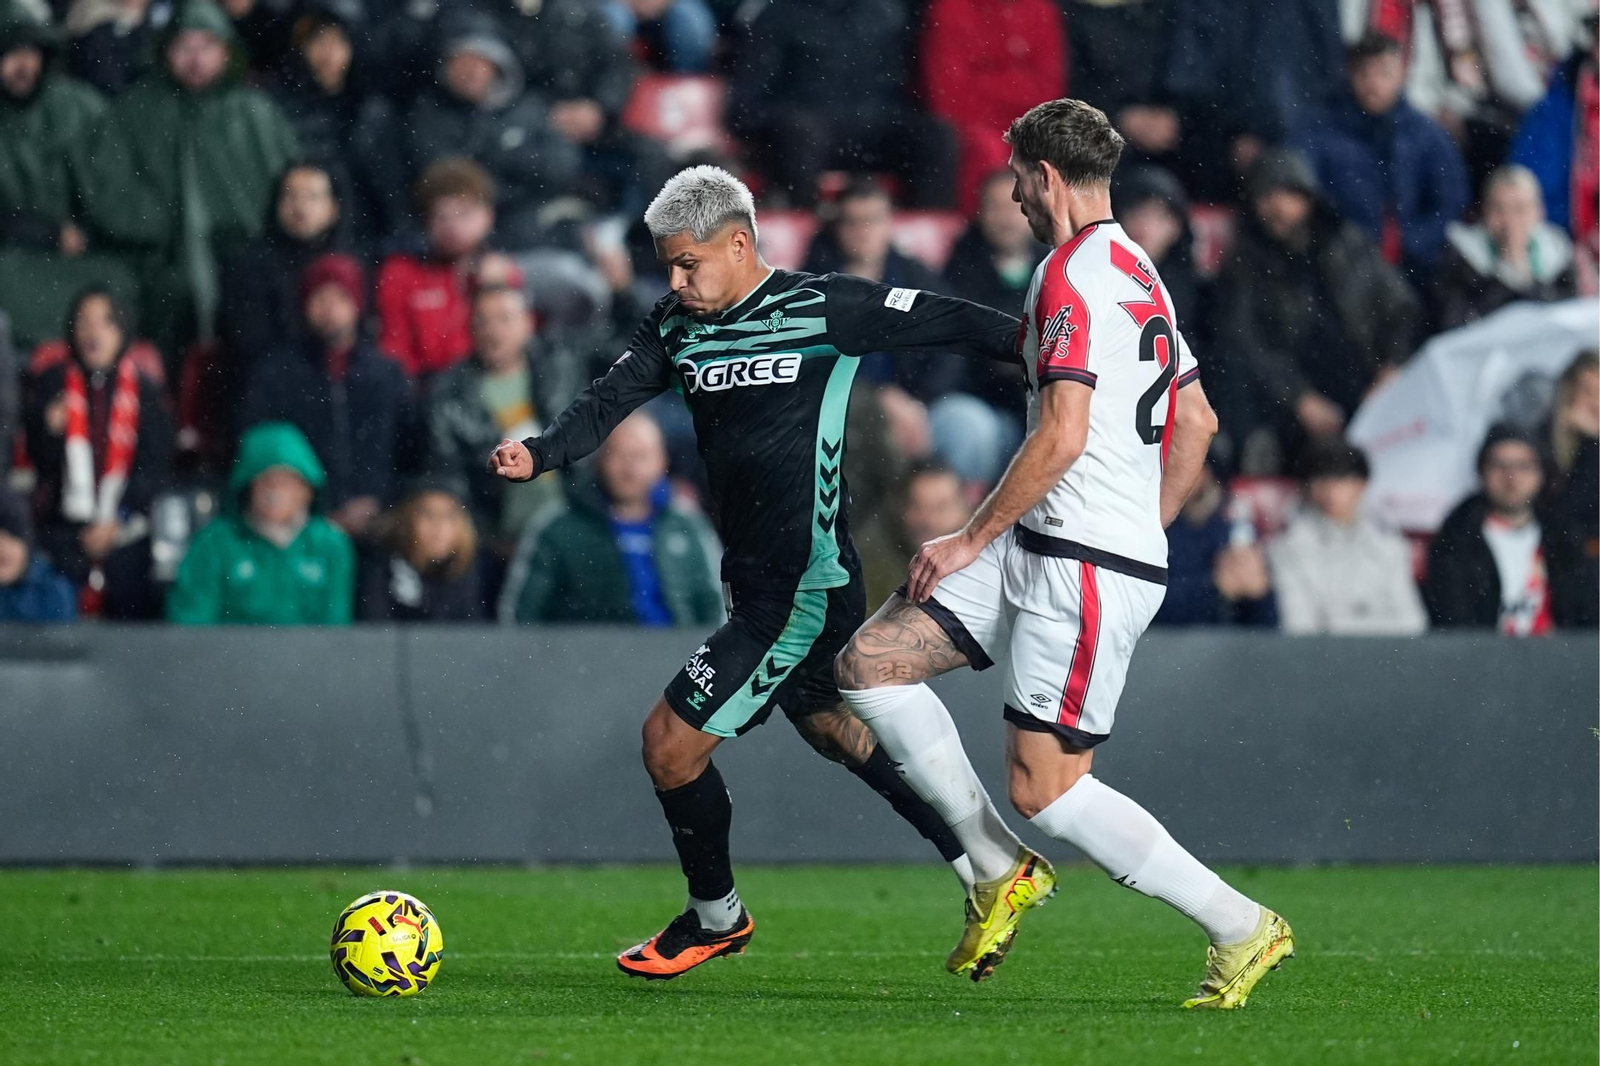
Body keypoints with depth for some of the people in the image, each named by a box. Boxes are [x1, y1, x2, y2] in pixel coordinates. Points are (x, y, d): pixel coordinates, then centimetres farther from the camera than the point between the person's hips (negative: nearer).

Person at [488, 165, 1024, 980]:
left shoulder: (822, 309, -12)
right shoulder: (676, 325, 6)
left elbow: (940, 323, -8)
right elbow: (608, 404, -2)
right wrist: (537, 453, -21)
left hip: (804, 589, -8)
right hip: (754, 582, 8)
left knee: (670, 741, -6)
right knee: (841, 734, 22)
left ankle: (715, 916, 15)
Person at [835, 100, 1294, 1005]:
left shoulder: (1071, 275, -14)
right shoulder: (1137, 272, 16)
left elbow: (1063, 436, -21)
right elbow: (1199, 423, 23)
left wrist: (971, 540, -13)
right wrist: (1145, 532, 27)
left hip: (1084, 569, -10)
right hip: (1042, 555, 10)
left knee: (1044, 787, -8)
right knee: (871, 662, 6)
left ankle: (1241, 928, 0)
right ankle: (1001, 869, 10)